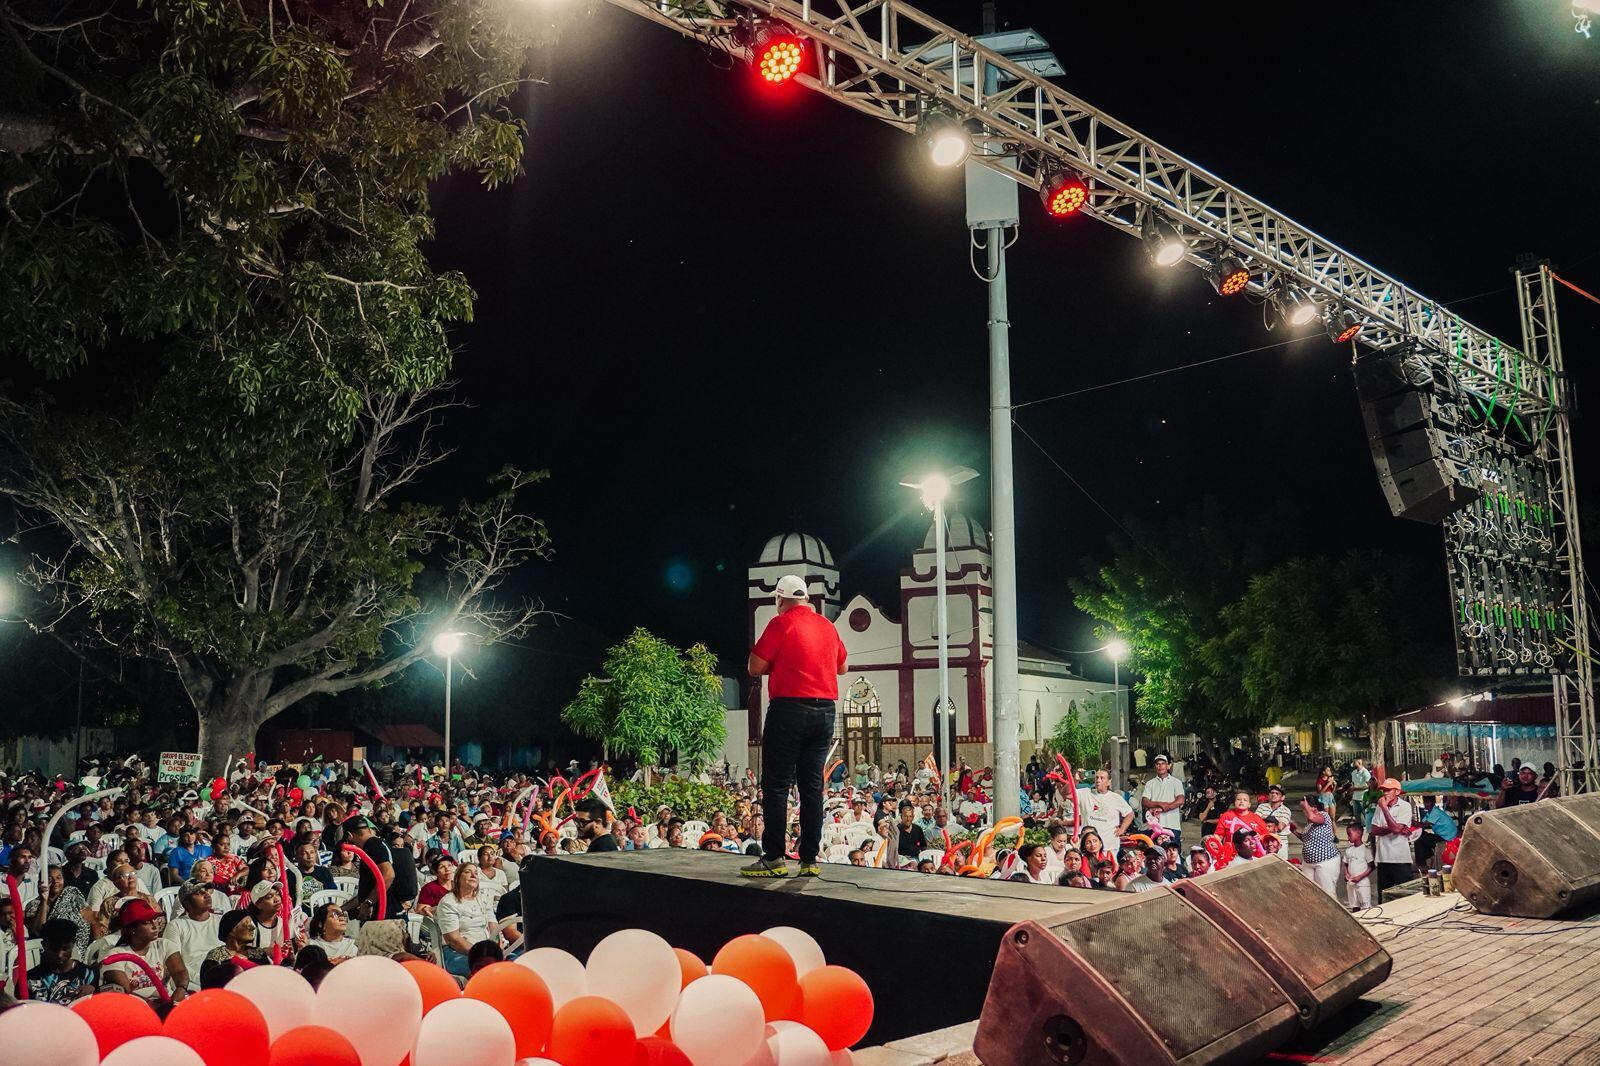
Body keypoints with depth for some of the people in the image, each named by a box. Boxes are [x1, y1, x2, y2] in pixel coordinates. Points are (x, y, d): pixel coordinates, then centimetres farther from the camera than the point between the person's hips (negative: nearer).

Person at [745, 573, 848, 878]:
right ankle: (810, 860, 6)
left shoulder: (782, 623, -6)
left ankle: (774, 858, -3)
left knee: (776, 784, -2)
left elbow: (755, 668, -7)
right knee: (812, 785, 7)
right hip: (825, 710, 6)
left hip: (790, 708, -6)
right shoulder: (828, 626, 13)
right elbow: (841, 667, 25)